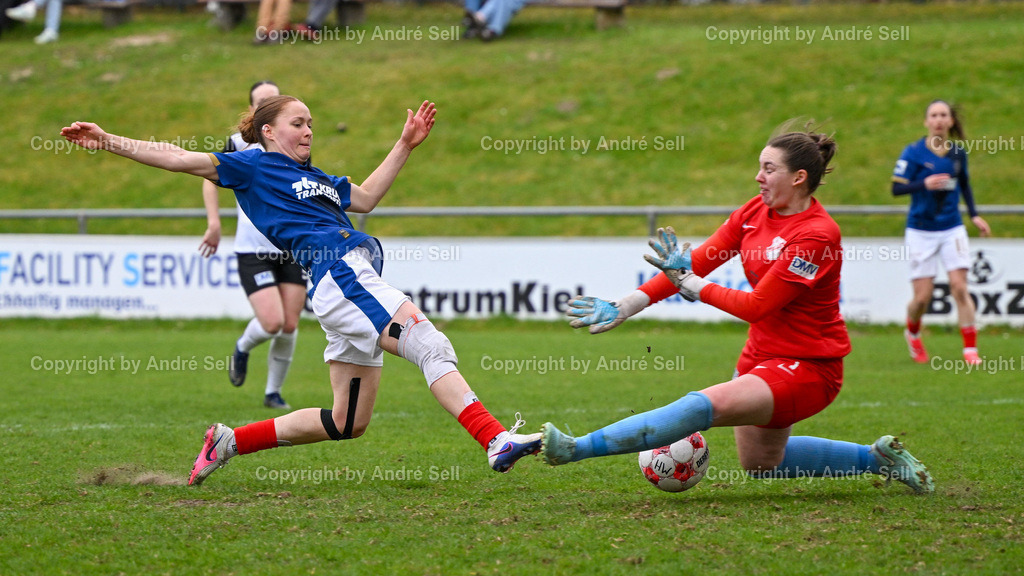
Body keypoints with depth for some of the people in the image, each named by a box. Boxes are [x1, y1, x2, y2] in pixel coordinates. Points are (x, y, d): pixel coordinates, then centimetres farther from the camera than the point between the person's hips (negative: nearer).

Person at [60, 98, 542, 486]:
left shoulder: (314, 178, 28)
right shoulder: (254, 166, 5)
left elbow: (364, 198, 38)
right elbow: (179, 158, 2)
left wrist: (405, 145, 32)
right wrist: (108, 142, -3)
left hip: (357, 283, 9)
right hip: (340, 276, -9)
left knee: (348, 423, 11)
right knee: (432, 346, -21)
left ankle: (230, 441, 19)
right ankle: (497, 440, -32)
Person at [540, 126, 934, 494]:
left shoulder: (816, 235, -22)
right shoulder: (756, 212, 1)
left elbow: (756, 306, -22)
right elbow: (698, 261, 1)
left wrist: (690, 283, -13)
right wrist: (625, 308, -5)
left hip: (808, 369, -10)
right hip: (761, 356, 10)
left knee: (705, 405, -28)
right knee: (760, 463, 20)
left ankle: (577, 448, -35)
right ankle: (877, 457, 31)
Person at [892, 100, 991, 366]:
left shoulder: (959, 153, 3)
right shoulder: (913, 152, -9)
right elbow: (897, 188, -11)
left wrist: (974, 215, 11)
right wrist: (924, 184, -26)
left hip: (952, 229, 2)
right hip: (921, 231, -2)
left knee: (959, 287, -10)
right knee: (922, 297, -1)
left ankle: (970, 349, -5)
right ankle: (912, 334, 31)